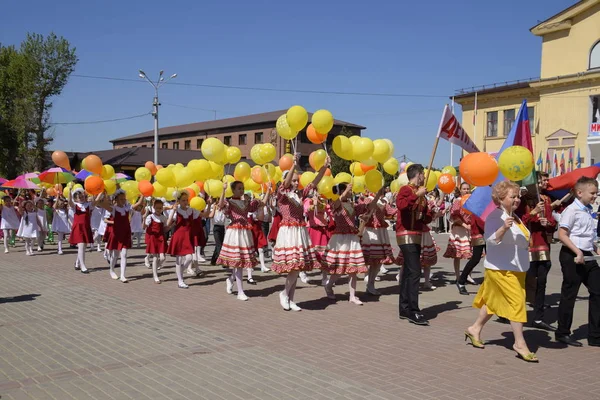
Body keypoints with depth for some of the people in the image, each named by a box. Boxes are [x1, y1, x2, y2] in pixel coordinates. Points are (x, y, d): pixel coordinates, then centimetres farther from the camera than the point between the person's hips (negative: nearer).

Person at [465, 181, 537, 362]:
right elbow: (491, 240, -28)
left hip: (516, 268, 9)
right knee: (517, 302, -12)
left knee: (494, 301, 15)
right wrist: (503, 228, -40)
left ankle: (475, 328, 28)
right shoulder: (495, 216, -16)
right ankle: (520, 343, -6)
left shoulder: (514, 216, 14)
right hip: (501, 269, -9)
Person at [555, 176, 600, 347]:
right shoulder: (572, 210, -12)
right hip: (572, 257, -9)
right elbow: (562, 234, -19)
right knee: (569, 295, 1)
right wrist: (578, 252, -24)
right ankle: (563, 333, 15)